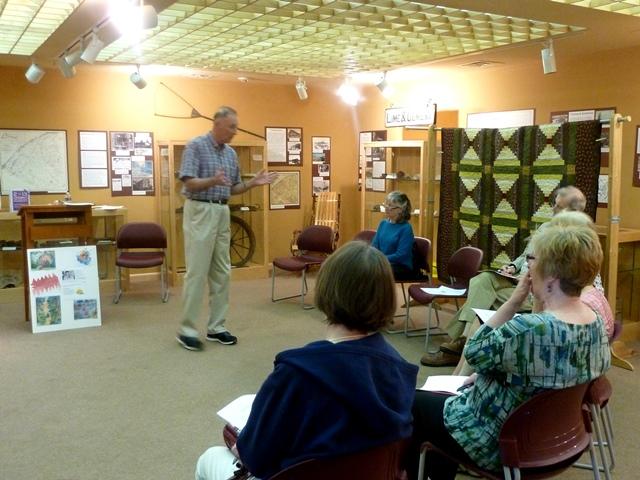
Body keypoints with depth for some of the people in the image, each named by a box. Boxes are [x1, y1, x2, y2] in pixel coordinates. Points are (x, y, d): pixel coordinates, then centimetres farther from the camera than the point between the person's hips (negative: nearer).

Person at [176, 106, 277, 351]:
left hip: (223, 213, 8)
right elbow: (189, 183, -17)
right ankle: (187, 329, 2)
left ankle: (216, 327, 15)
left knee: (222, 273, 7)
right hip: (200, 212, -7)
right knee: (197, 272, -7)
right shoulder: (195, 146, -9)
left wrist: (253, 182, 1)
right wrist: (213, 181, -34)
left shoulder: (231, 153, 13)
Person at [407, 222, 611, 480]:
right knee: (444, 398, 27)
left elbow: (474, 352, -17)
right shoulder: (597, 323, -6)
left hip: (504, 443, -8)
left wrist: (514, 300, -20)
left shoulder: (530, 329, -34)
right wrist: (496, 372, 6)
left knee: (411, 404, 11)